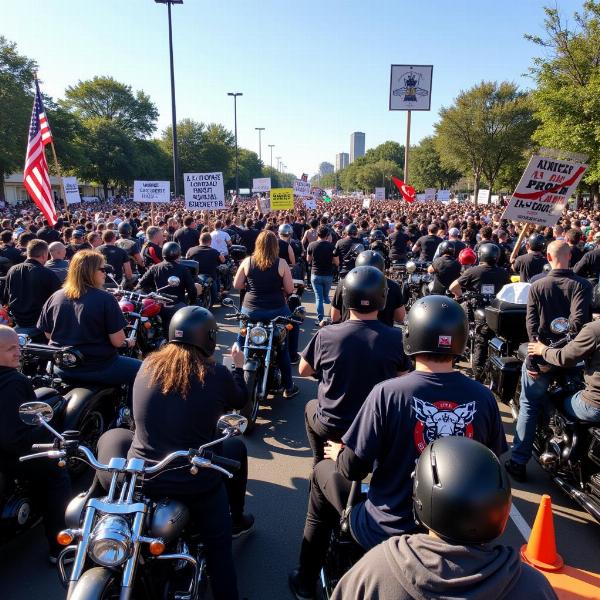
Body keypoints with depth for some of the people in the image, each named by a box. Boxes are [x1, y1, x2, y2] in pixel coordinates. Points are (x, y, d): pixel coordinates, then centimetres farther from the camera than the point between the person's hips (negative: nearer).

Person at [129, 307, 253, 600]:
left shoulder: (147, 366, -3)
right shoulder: (216, 374, -15)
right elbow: (239, 401, 6)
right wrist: (238, 367, 23)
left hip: (141, 476, 5)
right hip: (194, 482, -4)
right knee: (237, 447, 22)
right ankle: (236, 519, 38)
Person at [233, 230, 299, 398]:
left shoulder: (247, 261, -4)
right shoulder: (281, 263, -9)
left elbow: (236, 285, 0)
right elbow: (290, 289, -7)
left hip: (250, 310, 1)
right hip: (276, 310, -1)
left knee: (240, 343, 23)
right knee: (283, 348, 15)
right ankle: (288, 387, 22)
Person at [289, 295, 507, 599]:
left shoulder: (388, 392, -22)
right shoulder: (485, 398, -11)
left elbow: (353, 469, -16)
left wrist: (338, 453, 6)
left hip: (387, 532, -4)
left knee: (323, 471, 21)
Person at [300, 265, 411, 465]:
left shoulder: (325, 336, -19)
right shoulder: (397, 339, -17)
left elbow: (303, 371, -1)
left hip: (331, 427, 0)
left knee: (311, 407, 32)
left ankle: (319, 463, 38)